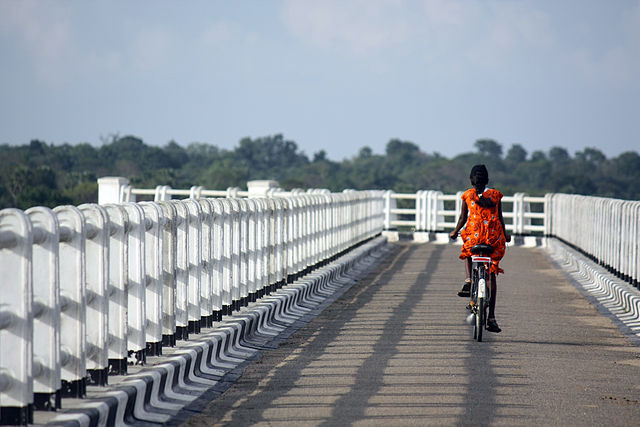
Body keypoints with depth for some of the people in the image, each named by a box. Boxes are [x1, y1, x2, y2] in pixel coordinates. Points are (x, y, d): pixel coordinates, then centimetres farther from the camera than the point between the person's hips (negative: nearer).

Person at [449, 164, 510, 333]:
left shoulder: (467, 195, 7)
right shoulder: (495, 195, 10)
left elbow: (463, 217, 7)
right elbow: (500, 218, 10)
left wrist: (455, 232, 23)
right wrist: (505, 235, 24)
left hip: (473, 233, -1)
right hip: (494, 235, 1)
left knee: (468, 254, 34)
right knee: (491, 274, 7)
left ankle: (468, 280, 3)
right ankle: (491, 316, 2)